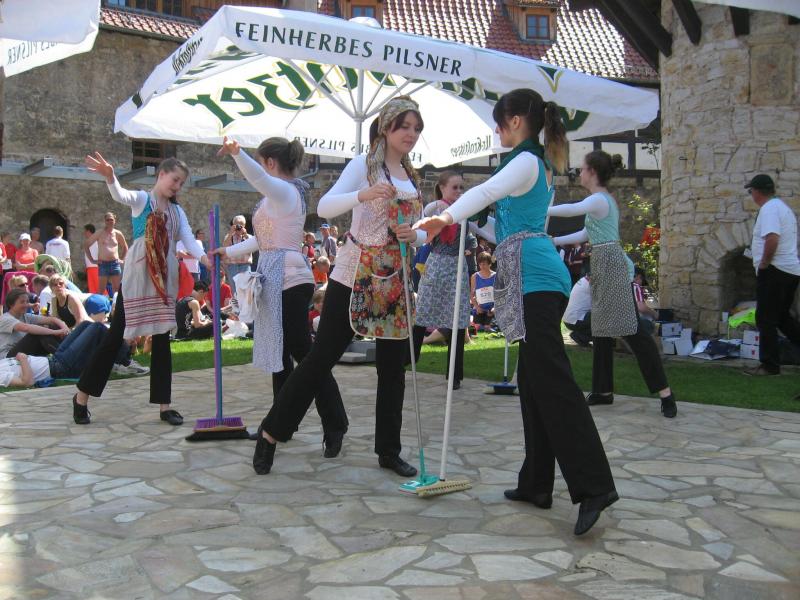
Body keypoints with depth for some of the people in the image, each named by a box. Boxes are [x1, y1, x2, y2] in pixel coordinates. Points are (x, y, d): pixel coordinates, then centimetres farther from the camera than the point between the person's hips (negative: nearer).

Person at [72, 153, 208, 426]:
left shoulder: (177, 211, 12)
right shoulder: (141, 199, -2)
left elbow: (189, 239, -2)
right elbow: (120, 196, -24)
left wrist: (203, 257, -23)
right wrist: (109, 177, -46)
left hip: (165, 279, 5)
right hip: (137, 276, -5)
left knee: (162, 339, 5)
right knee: (116, 336, -1)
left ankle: (164, 404, 9)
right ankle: (81, 396, 13)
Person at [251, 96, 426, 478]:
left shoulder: (413, 178, 15)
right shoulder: (364, 165, -4)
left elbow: (421, 233, 18)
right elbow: (324, 207, -16)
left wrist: (414, 236, -6)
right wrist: (363, 194, -33)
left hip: (394, 281, 6)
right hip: (354, 276, -6)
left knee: (393, 367, 7)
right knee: (322, 356, -4)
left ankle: (388, 450, 19)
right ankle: (272, 432, 9)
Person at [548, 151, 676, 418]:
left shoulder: (600, 200, -13)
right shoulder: (601, 200, 18)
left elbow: (571, 210, -30)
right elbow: (585, 234, 25)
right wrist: (553, 241, 23)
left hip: (612, 267, -10)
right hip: (603, 268, 10)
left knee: (632, 329, -12)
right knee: (601, 329, 13)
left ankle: (664, 392, -11)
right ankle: (604, 391, 20)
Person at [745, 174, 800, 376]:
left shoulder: (769, 209, -14)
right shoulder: (783, 207, 18)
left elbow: (772, 239, -28)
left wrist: (764, 263, -17)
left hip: (775, 270, -10)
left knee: (766, 320, -3)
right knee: (782, 317, 19)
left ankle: (770, 365, 2)